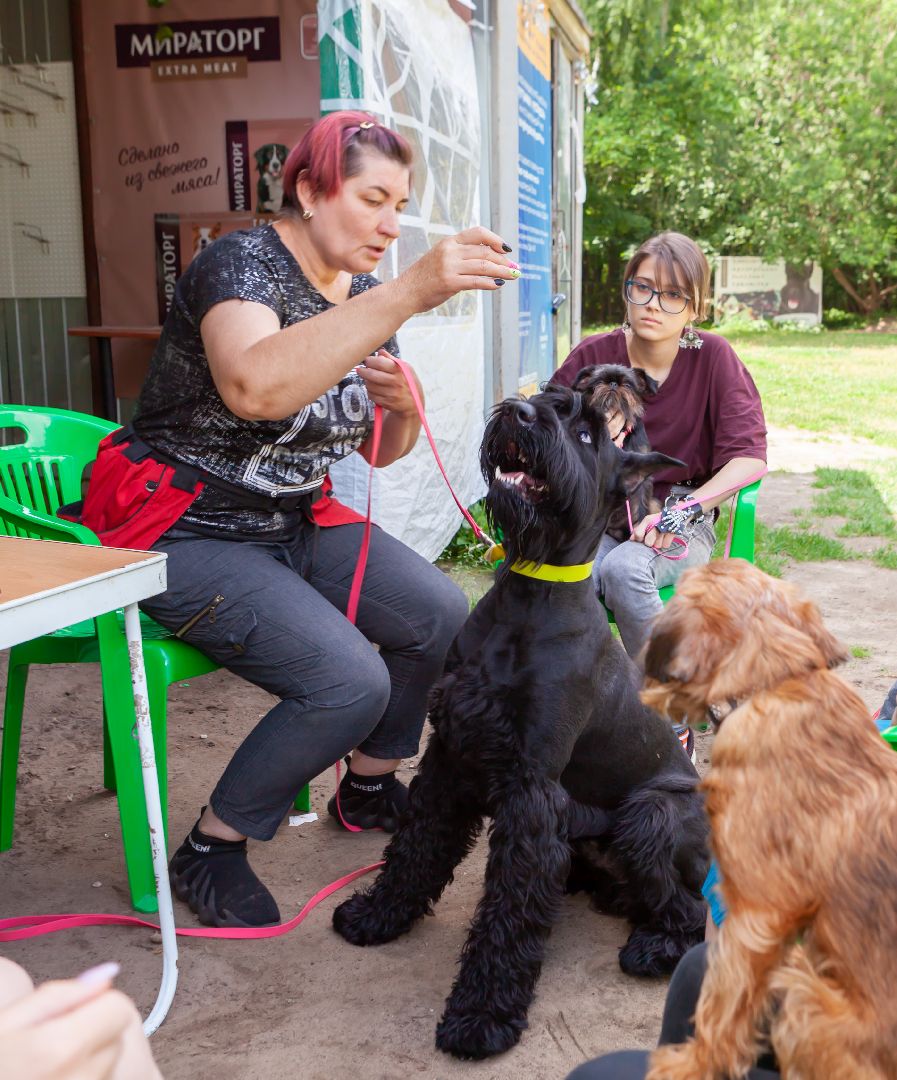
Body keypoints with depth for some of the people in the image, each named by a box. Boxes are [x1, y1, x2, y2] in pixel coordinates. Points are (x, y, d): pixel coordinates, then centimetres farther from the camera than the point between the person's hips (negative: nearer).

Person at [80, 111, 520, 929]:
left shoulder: (365, 295, 7)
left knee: (442, 616, -10)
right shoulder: (241, 264, -18)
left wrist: (404, 407, -11)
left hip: (297, 520, 8)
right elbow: (253, 387, -43)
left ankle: (368, 788, 16)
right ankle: (208, 853, -2)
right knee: (350, 681, -24)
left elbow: (381, 452, 14)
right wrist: (411, 292, -46)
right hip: (190, 534, -8)